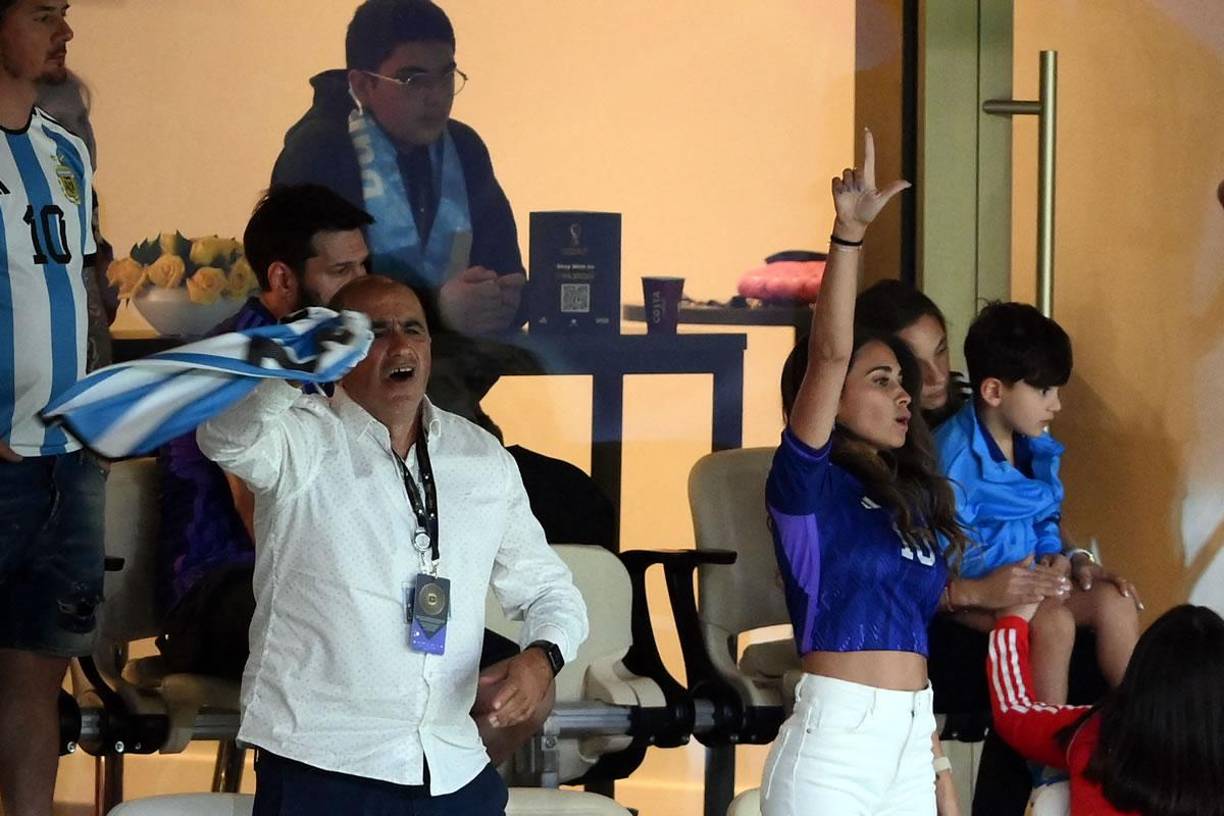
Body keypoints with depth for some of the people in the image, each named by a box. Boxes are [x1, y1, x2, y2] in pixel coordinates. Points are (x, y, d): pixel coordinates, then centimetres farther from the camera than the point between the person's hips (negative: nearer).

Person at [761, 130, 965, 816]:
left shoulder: (911, 502, 16)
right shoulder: (808, 483, -4)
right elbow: (829, 354, -18)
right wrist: (849, 233, -27)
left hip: (910, 740, 7)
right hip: (835, 740, -7)